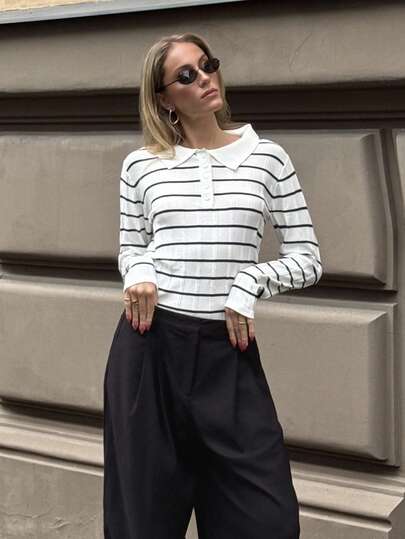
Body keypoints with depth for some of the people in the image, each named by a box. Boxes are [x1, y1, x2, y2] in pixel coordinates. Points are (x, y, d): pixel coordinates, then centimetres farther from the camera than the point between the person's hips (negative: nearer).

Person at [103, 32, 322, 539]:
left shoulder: (267, 157, 4)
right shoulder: (141, 164, 5)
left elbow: (308, 258, 5)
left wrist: (250, 280, -12)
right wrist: (140, 274, -7)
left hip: (228, 349, 0)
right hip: (150, 344, 1)